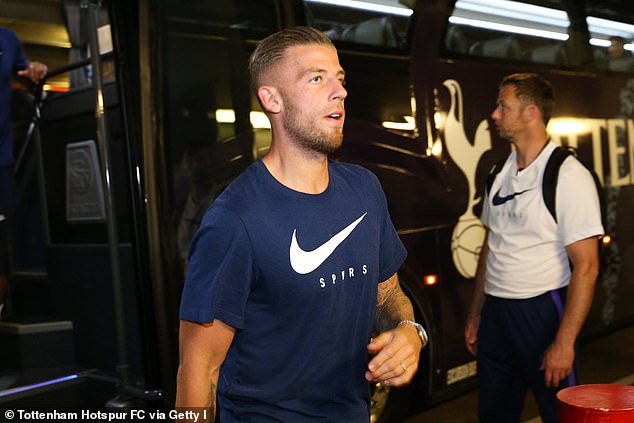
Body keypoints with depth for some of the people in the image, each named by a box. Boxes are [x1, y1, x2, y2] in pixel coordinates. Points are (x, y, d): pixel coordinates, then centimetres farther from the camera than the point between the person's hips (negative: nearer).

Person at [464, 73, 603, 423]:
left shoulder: (568, 176, -12)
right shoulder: (499, 174, 8)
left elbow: (586, 266, -15)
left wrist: (564, 342, -19)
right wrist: (475, 315, 15)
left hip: (542, 312, -6)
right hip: (496, 312, 6)